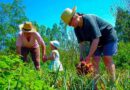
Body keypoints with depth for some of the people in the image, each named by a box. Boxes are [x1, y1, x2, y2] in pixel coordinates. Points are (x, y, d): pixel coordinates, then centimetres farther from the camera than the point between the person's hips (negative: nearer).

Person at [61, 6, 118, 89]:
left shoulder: (89, 19, -31)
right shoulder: (77, 28, -7)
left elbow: (96, 39, -35)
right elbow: (82, 43, -6)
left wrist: (89, 56, -35)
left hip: (108, 37, -6)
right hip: (96, 41, 7)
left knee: (107, 59, -15)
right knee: (95, 60, -5)